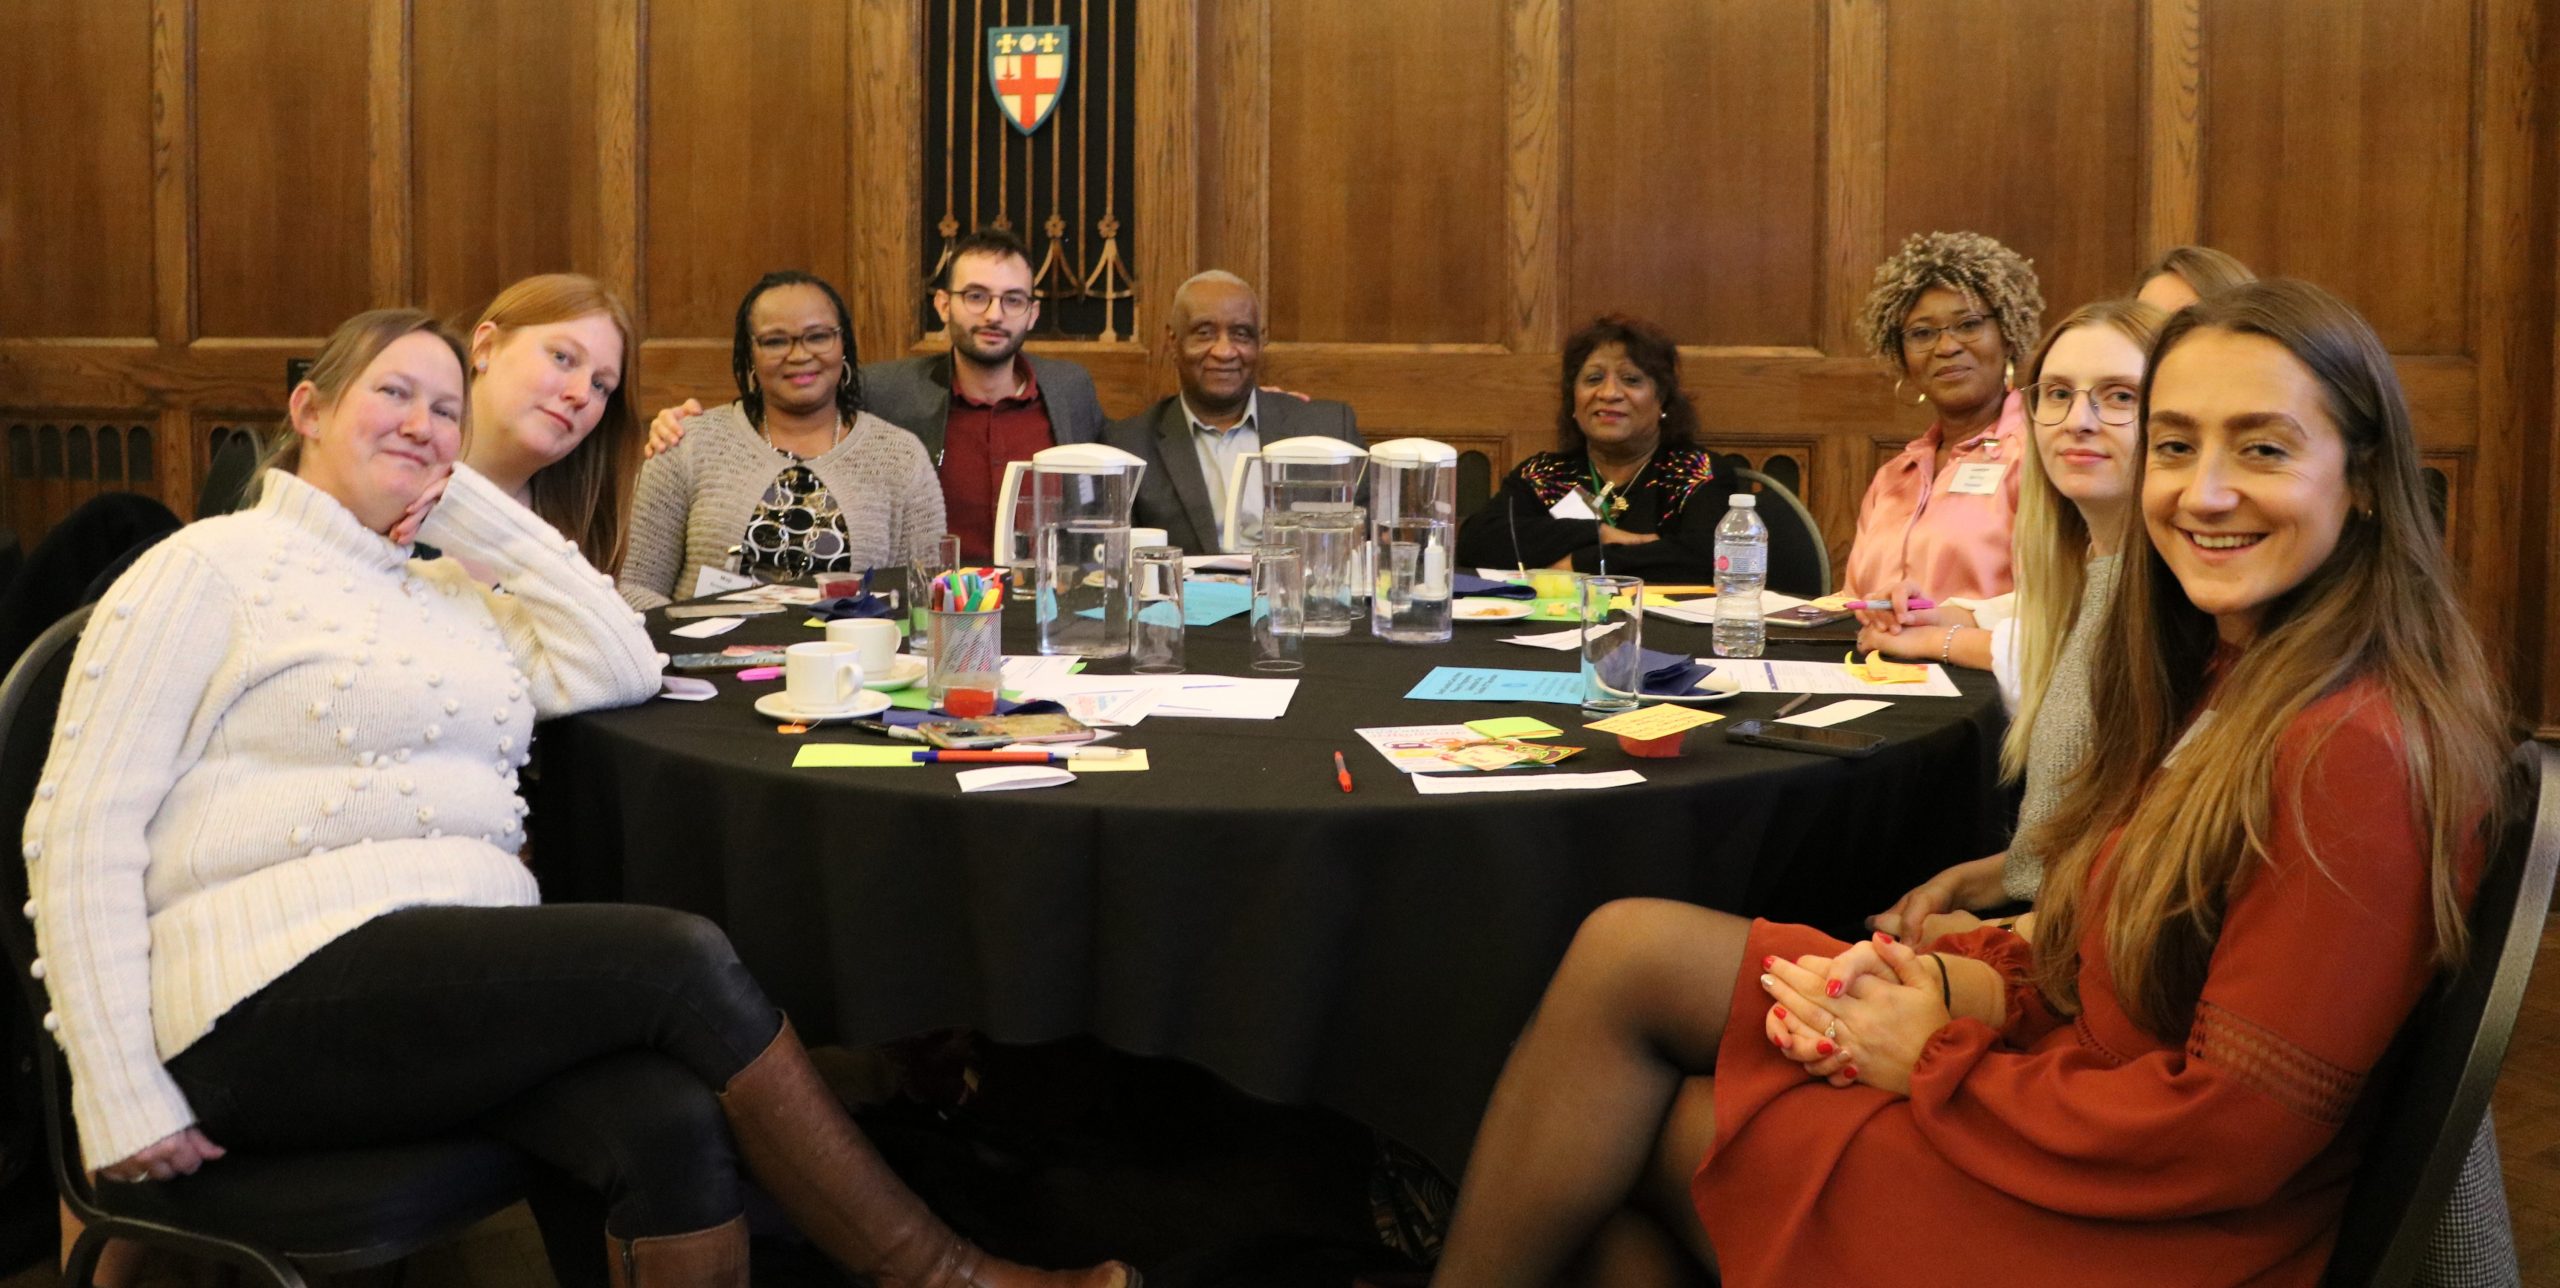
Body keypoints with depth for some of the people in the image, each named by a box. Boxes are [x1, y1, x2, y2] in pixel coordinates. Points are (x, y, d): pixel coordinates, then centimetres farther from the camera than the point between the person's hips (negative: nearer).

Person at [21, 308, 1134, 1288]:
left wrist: (472, 507, 8)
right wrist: (125, 1103, -11)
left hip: (465, 984, 6)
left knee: (673, 1125, -26)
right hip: (276, 998, -6)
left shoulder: (448, 589, 23)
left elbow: (621, 667, 9)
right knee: (681, 960, -22)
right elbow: (83, 827, -3)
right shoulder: (216, 565, 4)